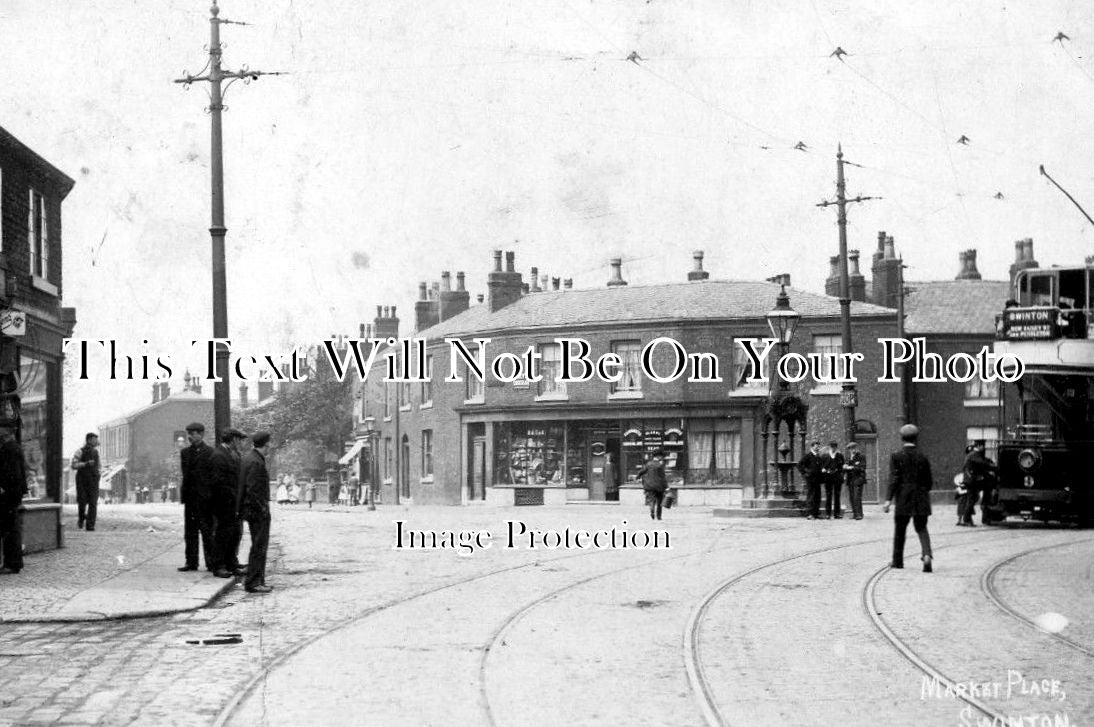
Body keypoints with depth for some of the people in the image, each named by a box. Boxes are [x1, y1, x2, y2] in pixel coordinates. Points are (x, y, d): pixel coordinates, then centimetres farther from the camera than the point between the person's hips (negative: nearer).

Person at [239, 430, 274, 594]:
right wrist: (262, 508, -16)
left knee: (259, 546, 15)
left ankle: (258, 580, 21)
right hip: (257, 510, -10)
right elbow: (252, 490, -24)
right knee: (259, 546, -7)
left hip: (253, 510, 10)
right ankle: (252, 582, -5)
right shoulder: (256, 462, -19)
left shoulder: (250, 458, 13)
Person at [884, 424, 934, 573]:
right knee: (921, 528, 8)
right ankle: (927, 555, -16)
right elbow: (929, 481, 5)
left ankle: (897, 560, 19)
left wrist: (889, 499, -13)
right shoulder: (923, 457, 3)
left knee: (900, 529, 11)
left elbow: (893, 479, -12)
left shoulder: (896, 457, -5)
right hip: (921, 499, 2)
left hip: (904, 499, -2)